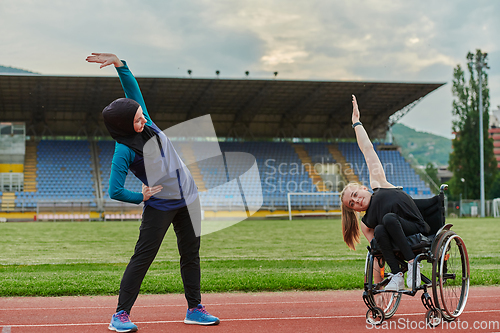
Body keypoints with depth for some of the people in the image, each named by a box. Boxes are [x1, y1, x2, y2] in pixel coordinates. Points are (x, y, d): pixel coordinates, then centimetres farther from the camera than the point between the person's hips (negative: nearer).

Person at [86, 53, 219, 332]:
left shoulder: (145, 123, -3)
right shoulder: (124, 151, -19)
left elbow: (133, 88, -2)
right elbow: (115, 192, -20)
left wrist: (118, 63, -14)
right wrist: (142, 198, -9)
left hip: (188, 198, 7)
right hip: (160, 206, -7)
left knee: (191, 254, 10)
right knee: (143, 258, -5)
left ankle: (195, 309, 20)